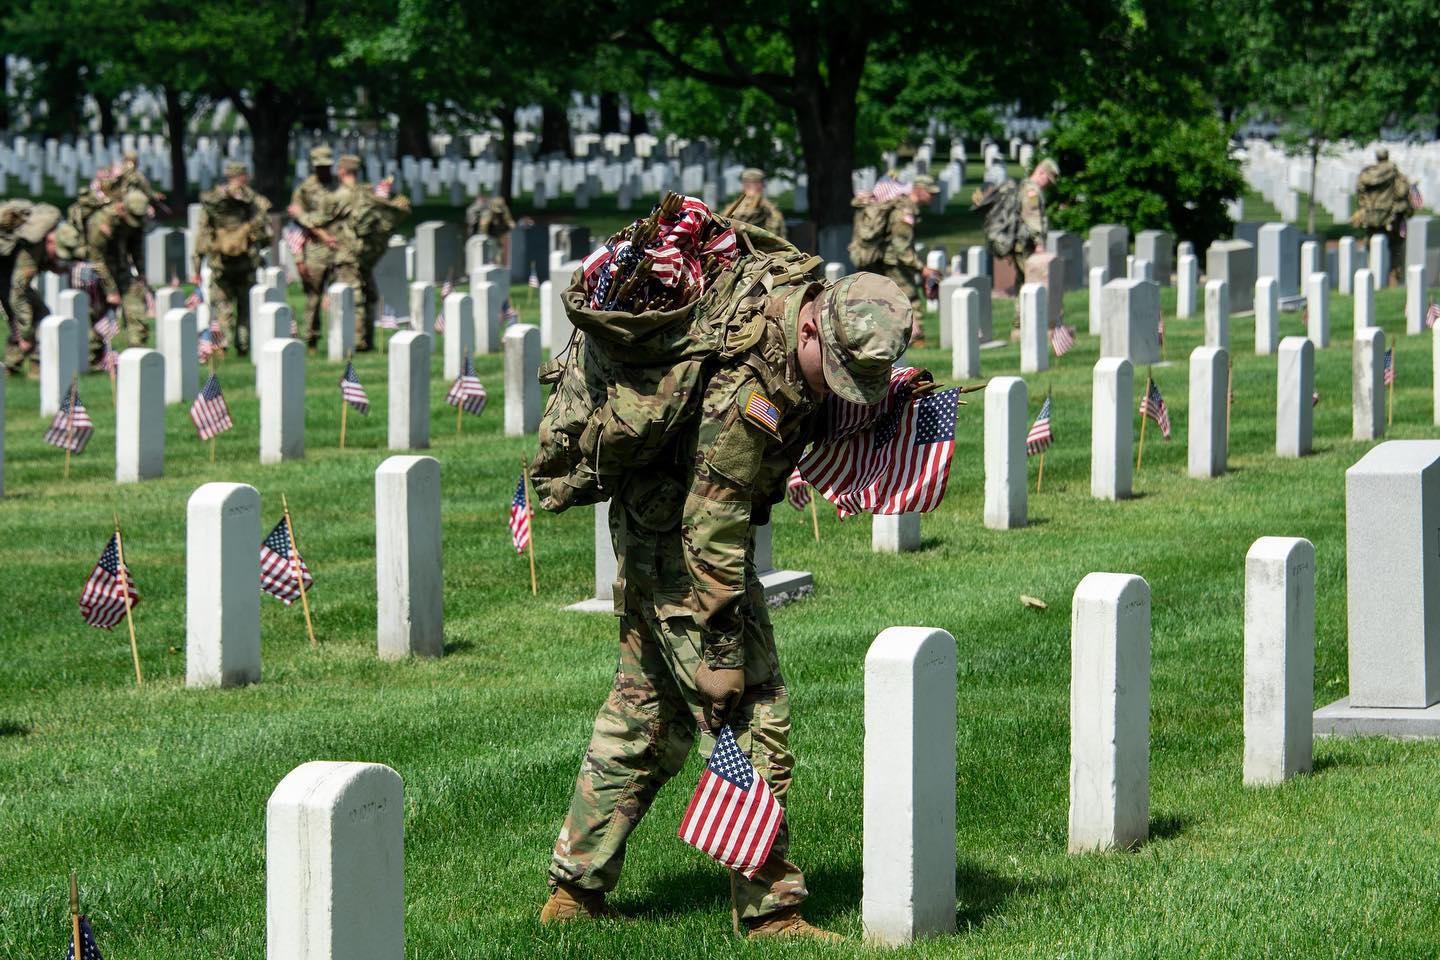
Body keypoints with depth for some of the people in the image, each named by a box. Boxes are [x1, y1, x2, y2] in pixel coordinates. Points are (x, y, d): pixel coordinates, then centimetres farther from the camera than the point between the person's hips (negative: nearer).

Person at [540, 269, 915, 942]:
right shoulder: (748, 394, -32)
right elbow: (713, 529, -28)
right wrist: (720, 649, -25)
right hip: (678, 547, -10)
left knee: (646, 711, 16)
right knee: (752, 716, -8)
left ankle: (575, 889, 24)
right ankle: (770, 912, -4)